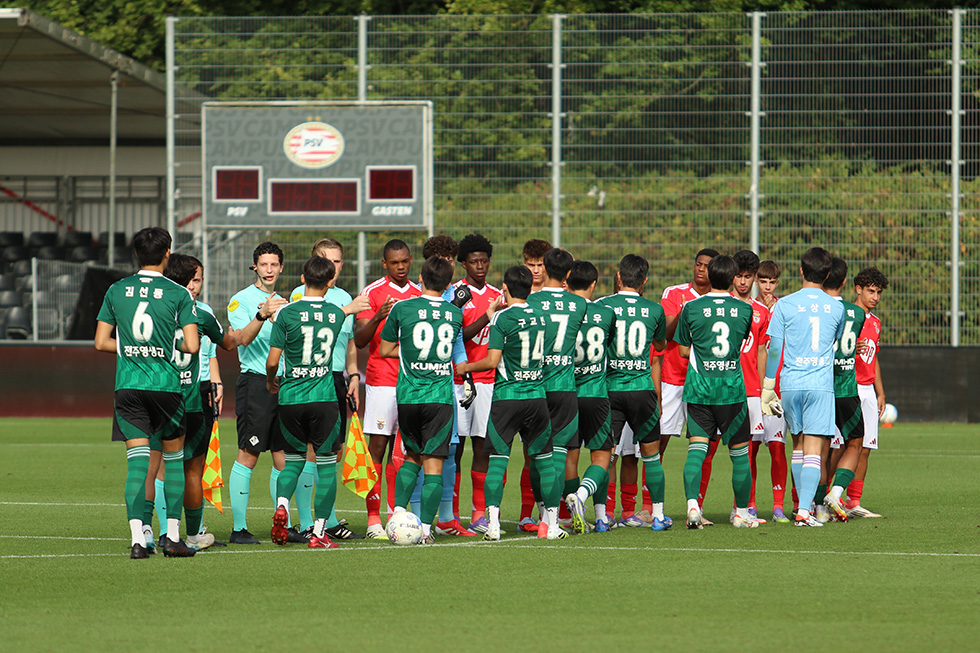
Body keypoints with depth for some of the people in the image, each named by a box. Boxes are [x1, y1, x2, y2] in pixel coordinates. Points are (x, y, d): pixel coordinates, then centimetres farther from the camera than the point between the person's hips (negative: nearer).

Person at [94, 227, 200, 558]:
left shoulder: (117, 291, 5)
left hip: (127, 385, 2)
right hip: (166, 384, -2)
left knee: (137, 458, -1)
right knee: (174, 456, 13)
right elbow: (192, 345, -9)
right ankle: (173, 536, 11)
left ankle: (137, 538, -13)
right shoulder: (179, 295, -3)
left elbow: (102, 342, 6)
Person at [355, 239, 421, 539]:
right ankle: (373, 518, -6)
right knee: (378, 445, -7)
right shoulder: (373, 293, -1)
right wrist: (378, 318, -24)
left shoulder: (419, 294, 14)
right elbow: (359, 340, -7)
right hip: (381, 379, -5)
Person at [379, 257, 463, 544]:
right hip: (441, 397, -1)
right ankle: (426, 528, -6)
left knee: (412, 456, 20)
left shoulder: (401, 309, -1)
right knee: (433, 464, 1)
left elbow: (385, 349, 8)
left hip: (407, 397, 1)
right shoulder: (455, 314, 3)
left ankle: (398, 511, 5)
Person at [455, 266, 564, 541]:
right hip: (537, 394, 4)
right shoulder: (541, 316, 5)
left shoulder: (501, 318, -9)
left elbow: (493, 361, -13)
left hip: (506, 396, -4)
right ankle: (552, 523, 9)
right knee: (544, 460, 9)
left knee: (497, 459, -1)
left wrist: (466, 367, 4)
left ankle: (493, 522, -11)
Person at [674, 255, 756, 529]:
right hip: (732, 388, 0)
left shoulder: (691, 308, -2)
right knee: (739, 452, 10)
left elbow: (683, 350, 7)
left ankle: (692, 504, -23)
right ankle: (741, 513, 18)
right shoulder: (744, 309, 0)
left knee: (696, 448, -3)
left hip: (698, 388, 0)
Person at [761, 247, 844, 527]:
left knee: (798, 444, 17)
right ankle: (805, 510, -16)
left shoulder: (785, 304, -1)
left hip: (790, 383, 1)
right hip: (821, 384, -1)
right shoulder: (836, 307, 4)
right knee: (813, 449, -5)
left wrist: (767, 389, 5)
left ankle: (803, 504, 22)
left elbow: (774, 349, -1)